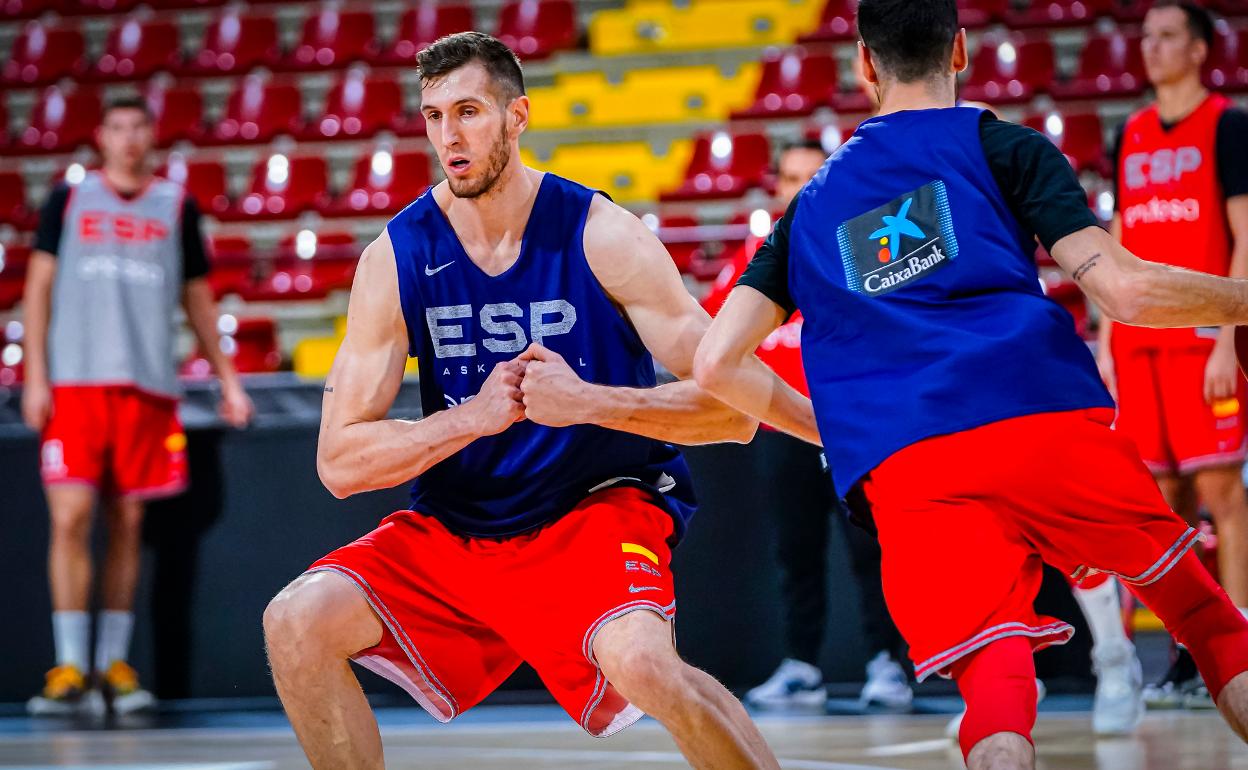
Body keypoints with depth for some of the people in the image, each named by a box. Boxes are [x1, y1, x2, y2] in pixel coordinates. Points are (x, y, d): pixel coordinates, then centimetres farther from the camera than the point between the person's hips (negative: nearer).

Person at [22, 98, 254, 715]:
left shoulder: (176, 208, 13)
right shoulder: (68, 200, 10)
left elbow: (197, 298, 18)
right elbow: (39, 287, 7)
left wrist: (227, 380, 14)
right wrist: (35, 376, -2)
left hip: (147, 386, 2)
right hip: (73, 381, -2)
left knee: (127, 525, 2)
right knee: (70, 519, -10)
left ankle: (114, 664, 10)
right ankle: (70, 669, -8)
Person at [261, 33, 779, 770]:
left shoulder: (600, 235, -13)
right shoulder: (396, 257, -6)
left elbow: (734, 407, -16)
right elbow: (340, 462, -9)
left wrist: (587, 401, -29)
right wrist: (474, 417, -24)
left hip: (599, 508, -4)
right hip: (457, 530, 4)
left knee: (641, 660, -33)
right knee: (298, 622, -14)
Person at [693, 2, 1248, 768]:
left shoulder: (810, 208, 26)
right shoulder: (1004, 146, 15)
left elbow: (716, 364, 19)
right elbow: (1126, 290, 1)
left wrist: (838, 429, 35)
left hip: (905, 474, 2)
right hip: (1048, 424, -1)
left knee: (996, 693, -5)